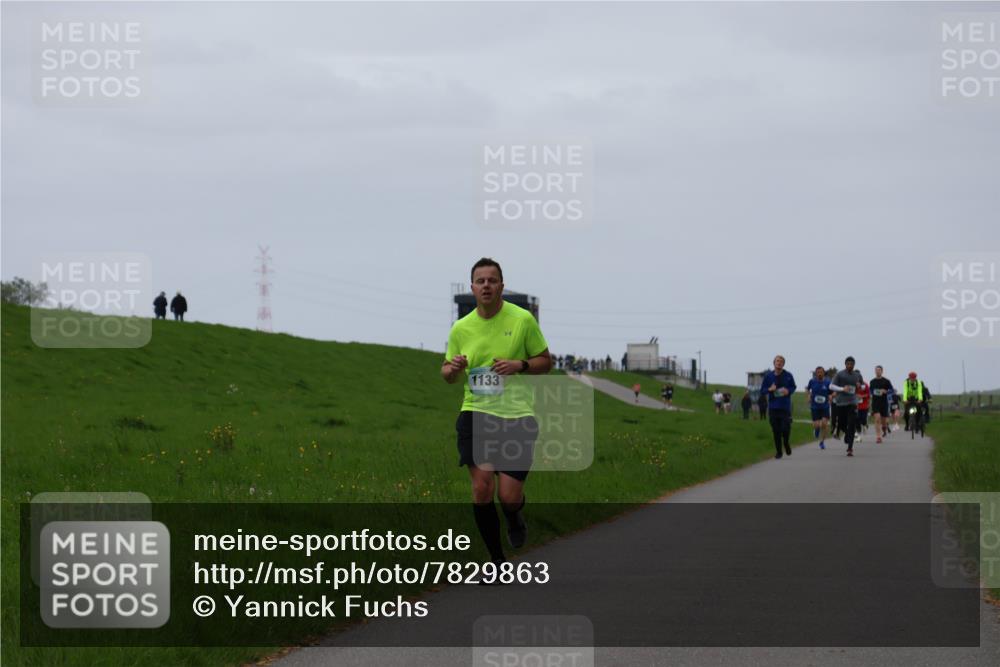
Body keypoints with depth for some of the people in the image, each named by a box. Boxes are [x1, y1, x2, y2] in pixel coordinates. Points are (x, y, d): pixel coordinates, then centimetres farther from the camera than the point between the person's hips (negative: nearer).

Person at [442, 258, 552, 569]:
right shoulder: (461, 328, 6)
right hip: (475, 414, 2)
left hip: (517, 416, -1)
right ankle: (496, 560, 4)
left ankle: (516, 517, 32)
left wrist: (520, 365, -15)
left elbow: (545, 362, 6)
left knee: (509, 496, -8)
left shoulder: (522, 319, -1)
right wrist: (453, 369, -9)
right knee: (482, 486, -12)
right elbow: (448, 373, 16)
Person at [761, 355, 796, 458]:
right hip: (773, 406, 1)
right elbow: (762, 389, 9)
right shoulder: (768, 376, 4)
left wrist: (788, 391, -10)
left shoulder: (788, 376, 1)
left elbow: (793, 387, 12)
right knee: (776, 430, 2)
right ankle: (778, 451, 13)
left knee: (785, 428, -9)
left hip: (785, 406, -1)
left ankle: (786, 443, 23)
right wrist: (769, 389, -13)